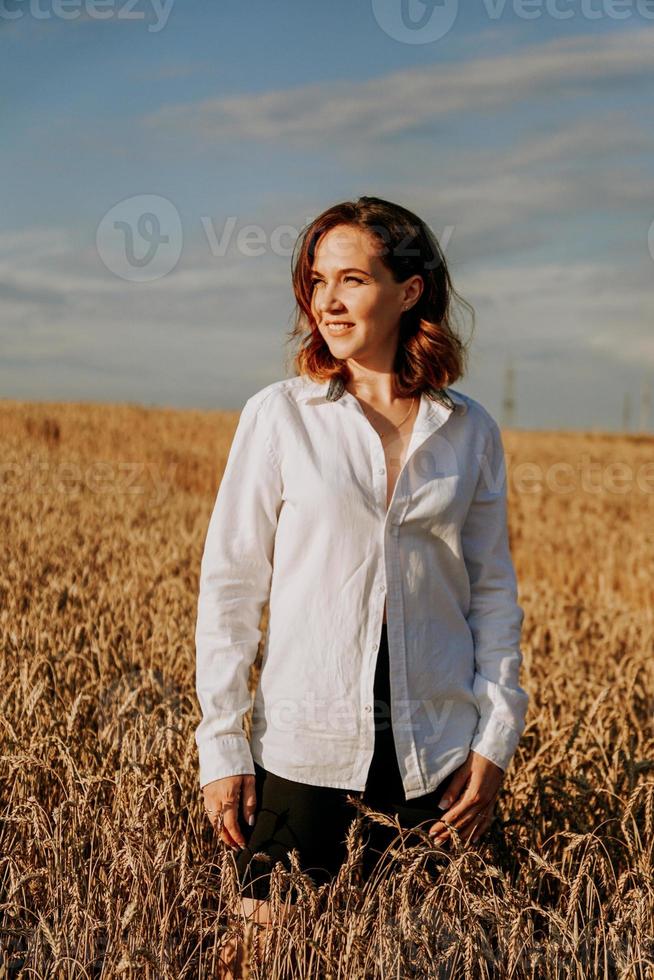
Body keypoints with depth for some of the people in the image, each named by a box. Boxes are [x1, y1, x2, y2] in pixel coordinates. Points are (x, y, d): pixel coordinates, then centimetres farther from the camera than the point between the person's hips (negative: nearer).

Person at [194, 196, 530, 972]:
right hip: (302, 742, -1)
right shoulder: (278, 415, -2)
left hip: (436, 752, 2)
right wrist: (222, 748, -5)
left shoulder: (472, 432, 3)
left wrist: (495, 740, 0)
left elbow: (493, 590, 7)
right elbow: (230, 586, -2)